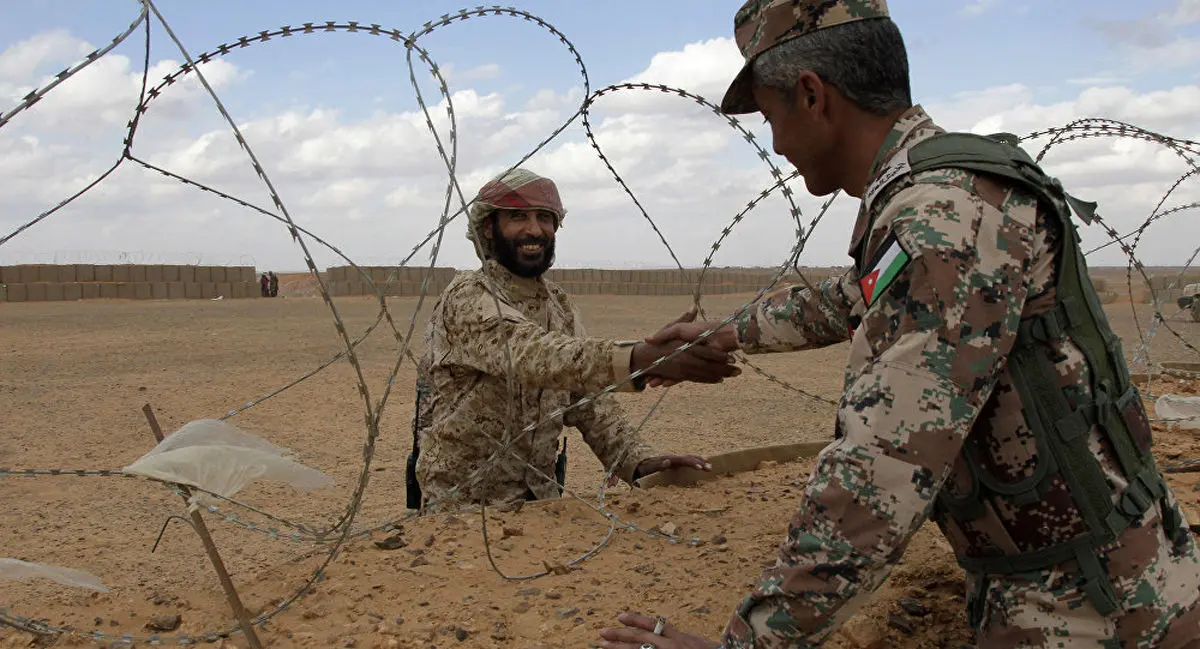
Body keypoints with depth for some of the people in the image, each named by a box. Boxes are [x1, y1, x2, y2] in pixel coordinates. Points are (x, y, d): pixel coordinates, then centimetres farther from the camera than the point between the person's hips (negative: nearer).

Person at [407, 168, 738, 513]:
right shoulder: (467, 296, -13)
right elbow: (531, 355, -31)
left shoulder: (559, 304, 9)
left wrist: (639, 460, -15)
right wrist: (642, 358, -44)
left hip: (541, 497, 5)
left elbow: (589, 400, 3)